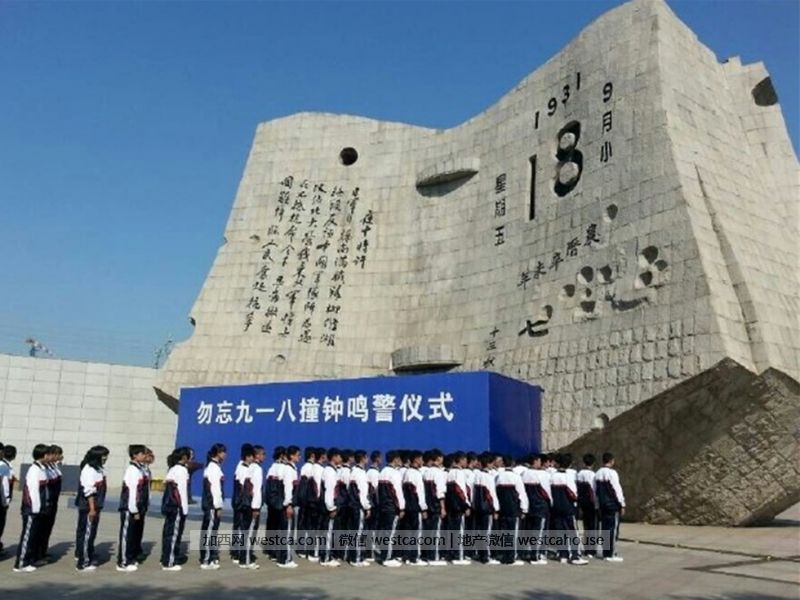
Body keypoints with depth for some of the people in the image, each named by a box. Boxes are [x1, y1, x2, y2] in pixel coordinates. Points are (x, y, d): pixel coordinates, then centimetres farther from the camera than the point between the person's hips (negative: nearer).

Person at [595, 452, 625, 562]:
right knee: (613, 529, -3)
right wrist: (622, 504, -6)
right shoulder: (612, 472, -12)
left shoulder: (598, 473, 10)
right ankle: (611, 554, -3)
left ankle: (605, 553, 13)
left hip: (602, 505, 7)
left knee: (605, 528, 10)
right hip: (613, 505, -7)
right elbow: (617, 490, -13)